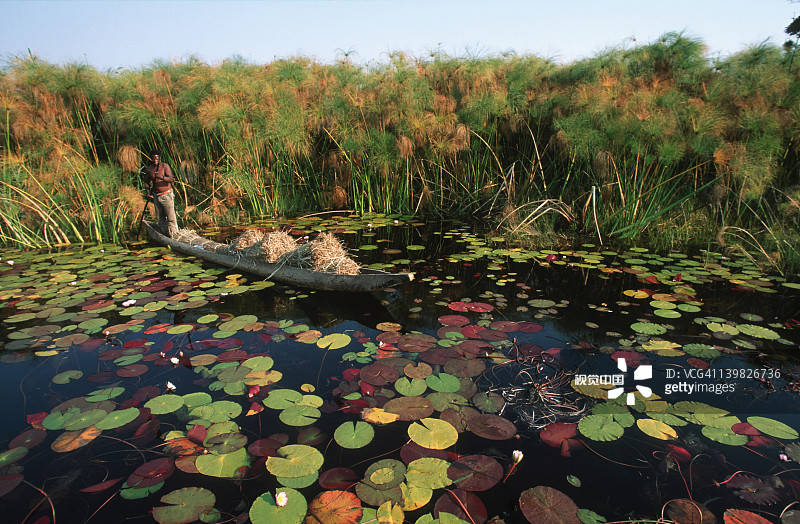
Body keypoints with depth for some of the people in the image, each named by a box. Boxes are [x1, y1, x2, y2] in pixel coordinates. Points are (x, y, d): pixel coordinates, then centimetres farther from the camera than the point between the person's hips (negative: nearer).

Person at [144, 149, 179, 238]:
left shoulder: (165, 166, -6)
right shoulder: (148, 169, 6)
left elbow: (171, 179, -18)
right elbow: (147, 182, 17)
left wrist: (162, 177, -37)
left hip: (167, 195, -5)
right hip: (156, 196, 5)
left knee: (170, 216, -8)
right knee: (160, 217, 8)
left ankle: (173, 233, 1)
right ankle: (165, 232, 18)